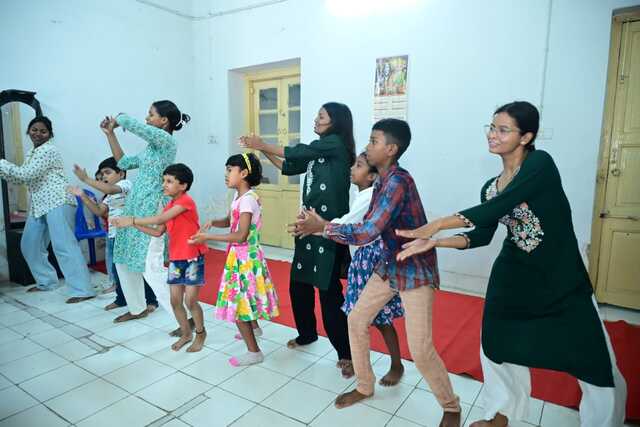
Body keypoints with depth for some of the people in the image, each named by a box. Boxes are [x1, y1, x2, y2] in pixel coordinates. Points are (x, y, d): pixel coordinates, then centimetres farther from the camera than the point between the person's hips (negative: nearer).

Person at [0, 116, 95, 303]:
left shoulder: (49, 150, -8)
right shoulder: (31, 153, 22)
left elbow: (26, 174, -15)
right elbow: (21, 179, 22)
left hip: (57, 203, -10)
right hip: (38, 206, 10)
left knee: (64, 246, -17)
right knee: (29, 245, 15)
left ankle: (82, 290, -20)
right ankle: (46, 281, 29)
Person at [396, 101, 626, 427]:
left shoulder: (541, 163, -15)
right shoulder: (490, 188, 4)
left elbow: (499, 208, -28)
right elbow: (482, 236, -2)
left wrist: (437, 225, -27)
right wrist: (435, 242, -16)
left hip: (562, 280, -5)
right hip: (513, 278, 6)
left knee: (599, 370, 4)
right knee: (496, 347, 15)